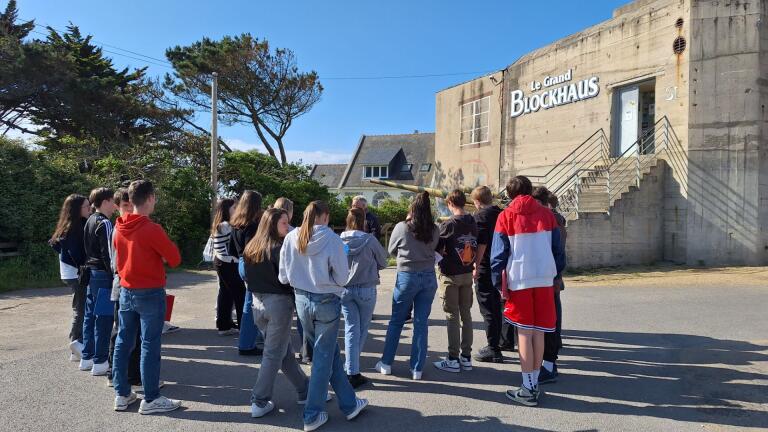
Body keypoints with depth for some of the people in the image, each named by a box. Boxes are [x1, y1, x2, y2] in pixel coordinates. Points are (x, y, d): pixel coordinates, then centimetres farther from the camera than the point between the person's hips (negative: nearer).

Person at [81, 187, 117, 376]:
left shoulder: (90, 221, 13)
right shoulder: (105, 223, -15)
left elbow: (88, 250, 17)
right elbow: (108, 254, -18)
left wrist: (88, 269, 20)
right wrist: (115, 277, -15)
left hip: (91, 273, 10)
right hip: (103, 275, -10)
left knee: (90, 316, 14)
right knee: (103, 318, -4)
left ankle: (87, 358, 22)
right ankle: (100, 362, 1)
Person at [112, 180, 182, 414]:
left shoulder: (119, 228, 3)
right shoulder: (152, 229, -19)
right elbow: (175, 259, -13)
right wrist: (160, 253, 5)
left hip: (126, 291, 7)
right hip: (150, 294, -7)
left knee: (123, 342, 13)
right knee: (149, 345, 0)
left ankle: (122, 394, 22)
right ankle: (151, 399, 8)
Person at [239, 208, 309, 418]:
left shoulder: (251, 247, 7)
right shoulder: (280, 247, -15)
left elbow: (244, 274, 13)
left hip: (258, 301, 8)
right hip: (279, 302, -8)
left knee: (285, 349, 16)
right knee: (274, 354, 4)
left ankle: (304, 390, 27)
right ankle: (260, 402, 8)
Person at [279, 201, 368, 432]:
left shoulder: (291, 238, -4)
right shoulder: (331, 239, -16)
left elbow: (283, 277, 1)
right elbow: (342, 278, -14)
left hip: (301, 300, 5)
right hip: (326, 301, -5)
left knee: (331, 351, 19)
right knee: (323, 358, 9)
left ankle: (349, 403, 31)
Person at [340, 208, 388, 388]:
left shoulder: (339, 240, -5)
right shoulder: (369, 240, -11)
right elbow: (383, 262, 1)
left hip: (344, 289, 3)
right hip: (366, 289, -2)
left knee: (351, 329, 8)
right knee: (362, 329, 15)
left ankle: (352, 372, 4)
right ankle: (352, 365, 25)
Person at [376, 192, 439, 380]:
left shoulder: (402, 227, -10)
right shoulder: (434, 230, -4)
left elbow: (391, 250, 3)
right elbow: (434, 249, 9)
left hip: (407, 277, -2)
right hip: (429, 278, 2)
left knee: (396, 322, 12)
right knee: (421, 323, 8)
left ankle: (386, 363, 20)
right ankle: (417, 368, 14)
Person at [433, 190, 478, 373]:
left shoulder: (448, 224, -14)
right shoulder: (473, 223, 3)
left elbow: (436, 249, -10)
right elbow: (475, 247, 10)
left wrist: (441, 255, 9)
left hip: (450, 275, -5)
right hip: (467, 274, 6)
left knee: (452, 316, 1)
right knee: (466, 314, 11)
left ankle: (453, 360, 6)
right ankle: (466, 357, 18)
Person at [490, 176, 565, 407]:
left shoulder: (506, 216, -1)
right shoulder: (546, 214, 8)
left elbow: (498, 253, -4)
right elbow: (557, 248, 9)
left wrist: (498, 282, 0)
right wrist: (556, 274, 17)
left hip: (519, 280, -3)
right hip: (545, 279, 3)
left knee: (525, 333, 4)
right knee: (539, 332, 11)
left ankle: (528, 389, 7)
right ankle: (534, 383, 20)